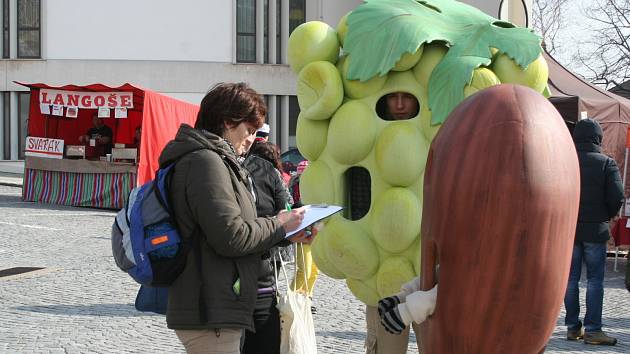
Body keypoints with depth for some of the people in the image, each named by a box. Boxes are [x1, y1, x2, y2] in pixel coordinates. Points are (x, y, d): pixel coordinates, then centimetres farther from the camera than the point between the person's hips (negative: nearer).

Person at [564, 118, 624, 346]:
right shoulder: (606, 163, -7)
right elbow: (617, 197, -11)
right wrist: (607, 216, 8)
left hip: (567, 229, 3)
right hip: (595, 230, -3)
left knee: (570, 278, 9)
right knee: (595, 280, 1)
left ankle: (572, 327, 11)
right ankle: (592, 329, -2)